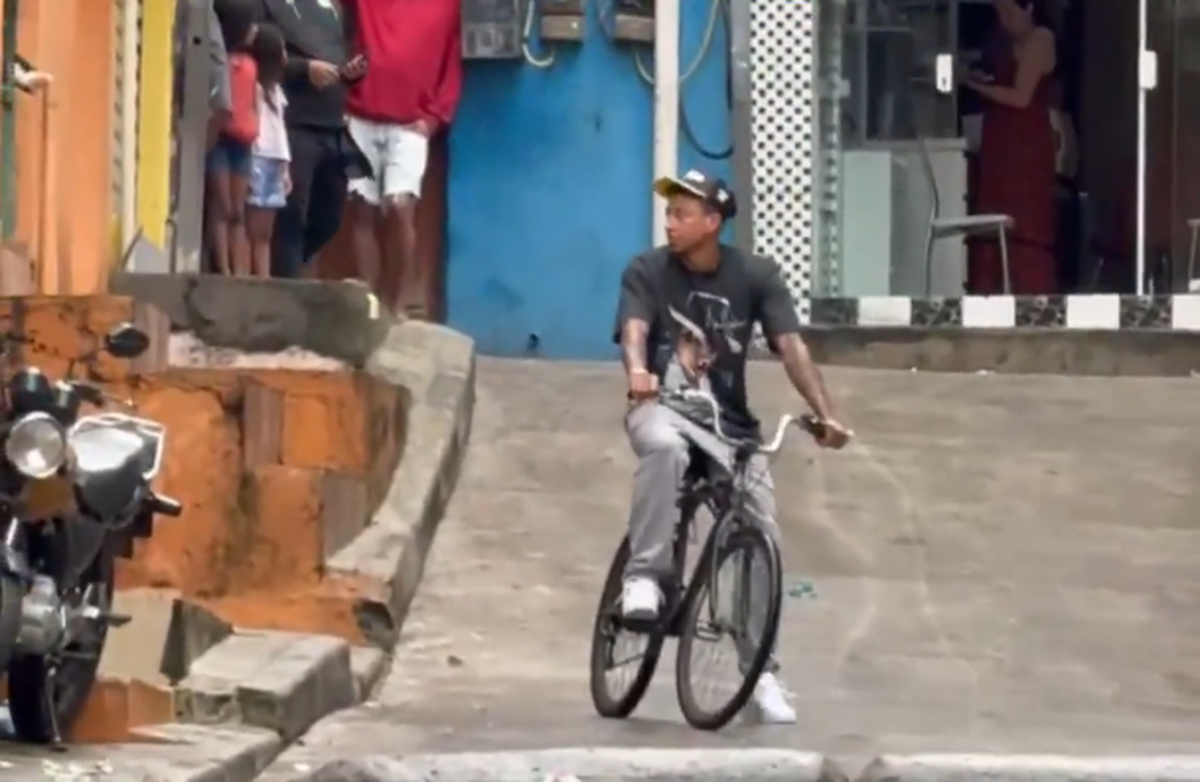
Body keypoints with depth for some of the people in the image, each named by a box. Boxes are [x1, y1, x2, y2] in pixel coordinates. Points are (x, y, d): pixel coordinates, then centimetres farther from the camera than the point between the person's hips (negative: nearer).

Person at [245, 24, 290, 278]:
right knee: (254, 233, -11)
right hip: (258, 159, -8)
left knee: (264, 234, 5)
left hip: (274, 161, 8)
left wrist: (285, 167, 16)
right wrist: (247, 166, -20)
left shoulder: (274, 89, 22)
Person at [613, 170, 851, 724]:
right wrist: (638, 373, -45)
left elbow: (791, 346, -11)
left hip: (729, 424, 2)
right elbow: (634, 329, -22)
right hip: (662, 408, -2)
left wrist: (825, 413, -25)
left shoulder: (755, 276, -1)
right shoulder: (647, 272, -4)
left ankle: (762, 673, 9)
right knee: (665, 446, -40)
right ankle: (644, 574, -29)